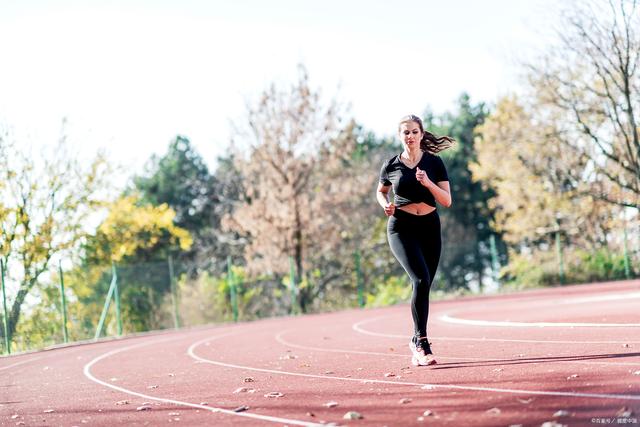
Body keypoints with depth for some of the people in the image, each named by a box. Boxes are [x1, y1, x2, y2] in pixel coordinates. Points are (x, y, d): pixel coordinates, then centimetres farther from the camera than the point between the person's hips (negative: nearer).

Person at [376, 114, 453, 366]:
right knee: (421, 279, -22)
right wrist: (385, 204, -2)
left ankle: (417, 344, 25)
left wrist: (428, 184, -19)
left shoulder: (434, 163, 1)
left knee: (424, 284, 7)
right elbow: (380, 191, 20)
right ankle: (422, 343, -18)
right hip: (401, 228, -2)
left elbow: (447, 201, -3)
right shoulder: (391, 165, 2)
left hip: (429, 227, 2)